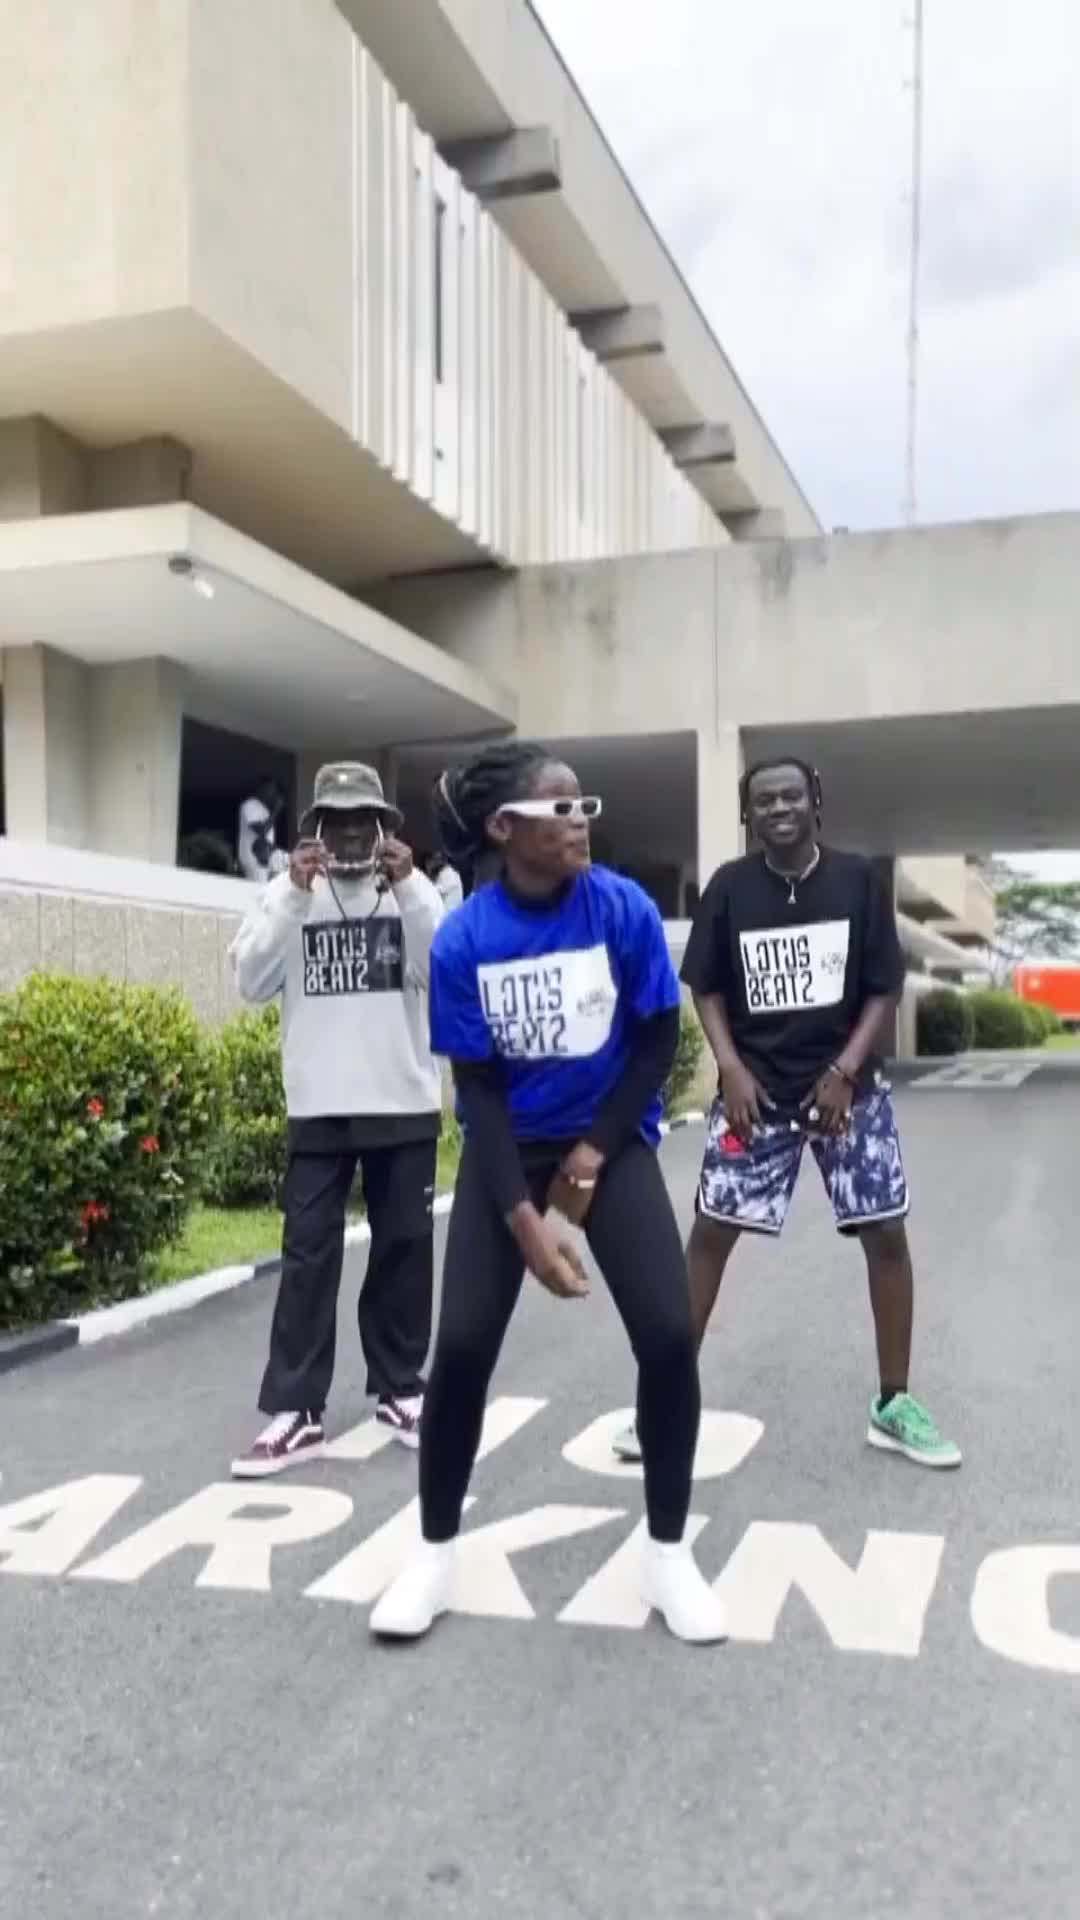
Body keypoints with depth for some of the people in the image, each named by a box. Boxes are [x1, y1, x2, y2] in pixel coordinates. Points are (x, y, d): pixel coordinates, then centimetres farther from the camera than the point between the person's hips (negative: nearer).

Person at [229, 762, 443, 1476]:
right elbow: (252, 982, -8)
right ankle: (296, 1412, 6)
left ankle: (399, 1389, 24)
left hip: (405, 1103, 1)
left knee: (405, 1249, 10)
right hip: (319, 1108, 0)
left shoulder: (414, 887, 2)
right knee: (308, 1255, 1)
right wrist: (294, 896, -17)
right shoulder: (290, 889, 2)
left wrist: (408, 887, -18)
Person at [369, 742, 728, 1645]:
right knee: (463, 1345, -7)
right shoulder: (462, 940, -16)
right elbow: (477, 1086, -12)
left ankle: (669, 1551, 12)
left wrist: (593, 1153, -8)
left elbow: (658, 1039, -5)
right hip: (507, 1150, 0)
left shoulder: (625, 909, -16)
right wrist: (523, 1217, -19)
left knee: (669, 1335, -11)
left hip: (611, 1139, 1)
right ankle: (436, 1552, 16)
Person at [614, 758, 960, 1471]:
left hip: (845, 1081, 0)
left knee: (887, 1233, 1)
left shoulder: (859, 879, -4)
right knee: (711, 1230, 0)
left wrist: (844, 1072, -12)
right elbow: (707, 990, 3)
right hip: (757, 1085, 0)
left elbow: (885, 989, -2)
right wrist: (732, 1069, -11)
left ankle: (894, 1404, 18)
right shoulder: (730, 887, -3)